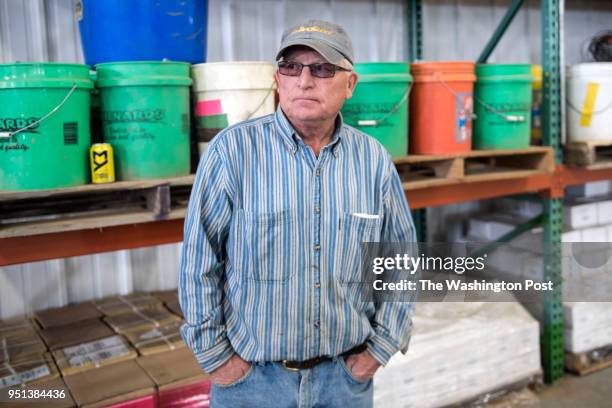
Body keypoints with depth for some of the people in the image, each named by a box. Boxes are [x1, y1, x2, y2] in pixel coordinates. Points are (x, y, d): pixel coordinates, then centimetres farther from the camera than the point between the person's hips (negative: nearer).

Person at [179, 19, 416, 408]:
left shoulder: (375, 160, -3)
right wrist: (214, 355, -6)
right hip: (249, 375, -2)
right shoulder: (233, 149, -13)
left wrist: (382, 346, 3)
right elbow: (199, 262, -9)